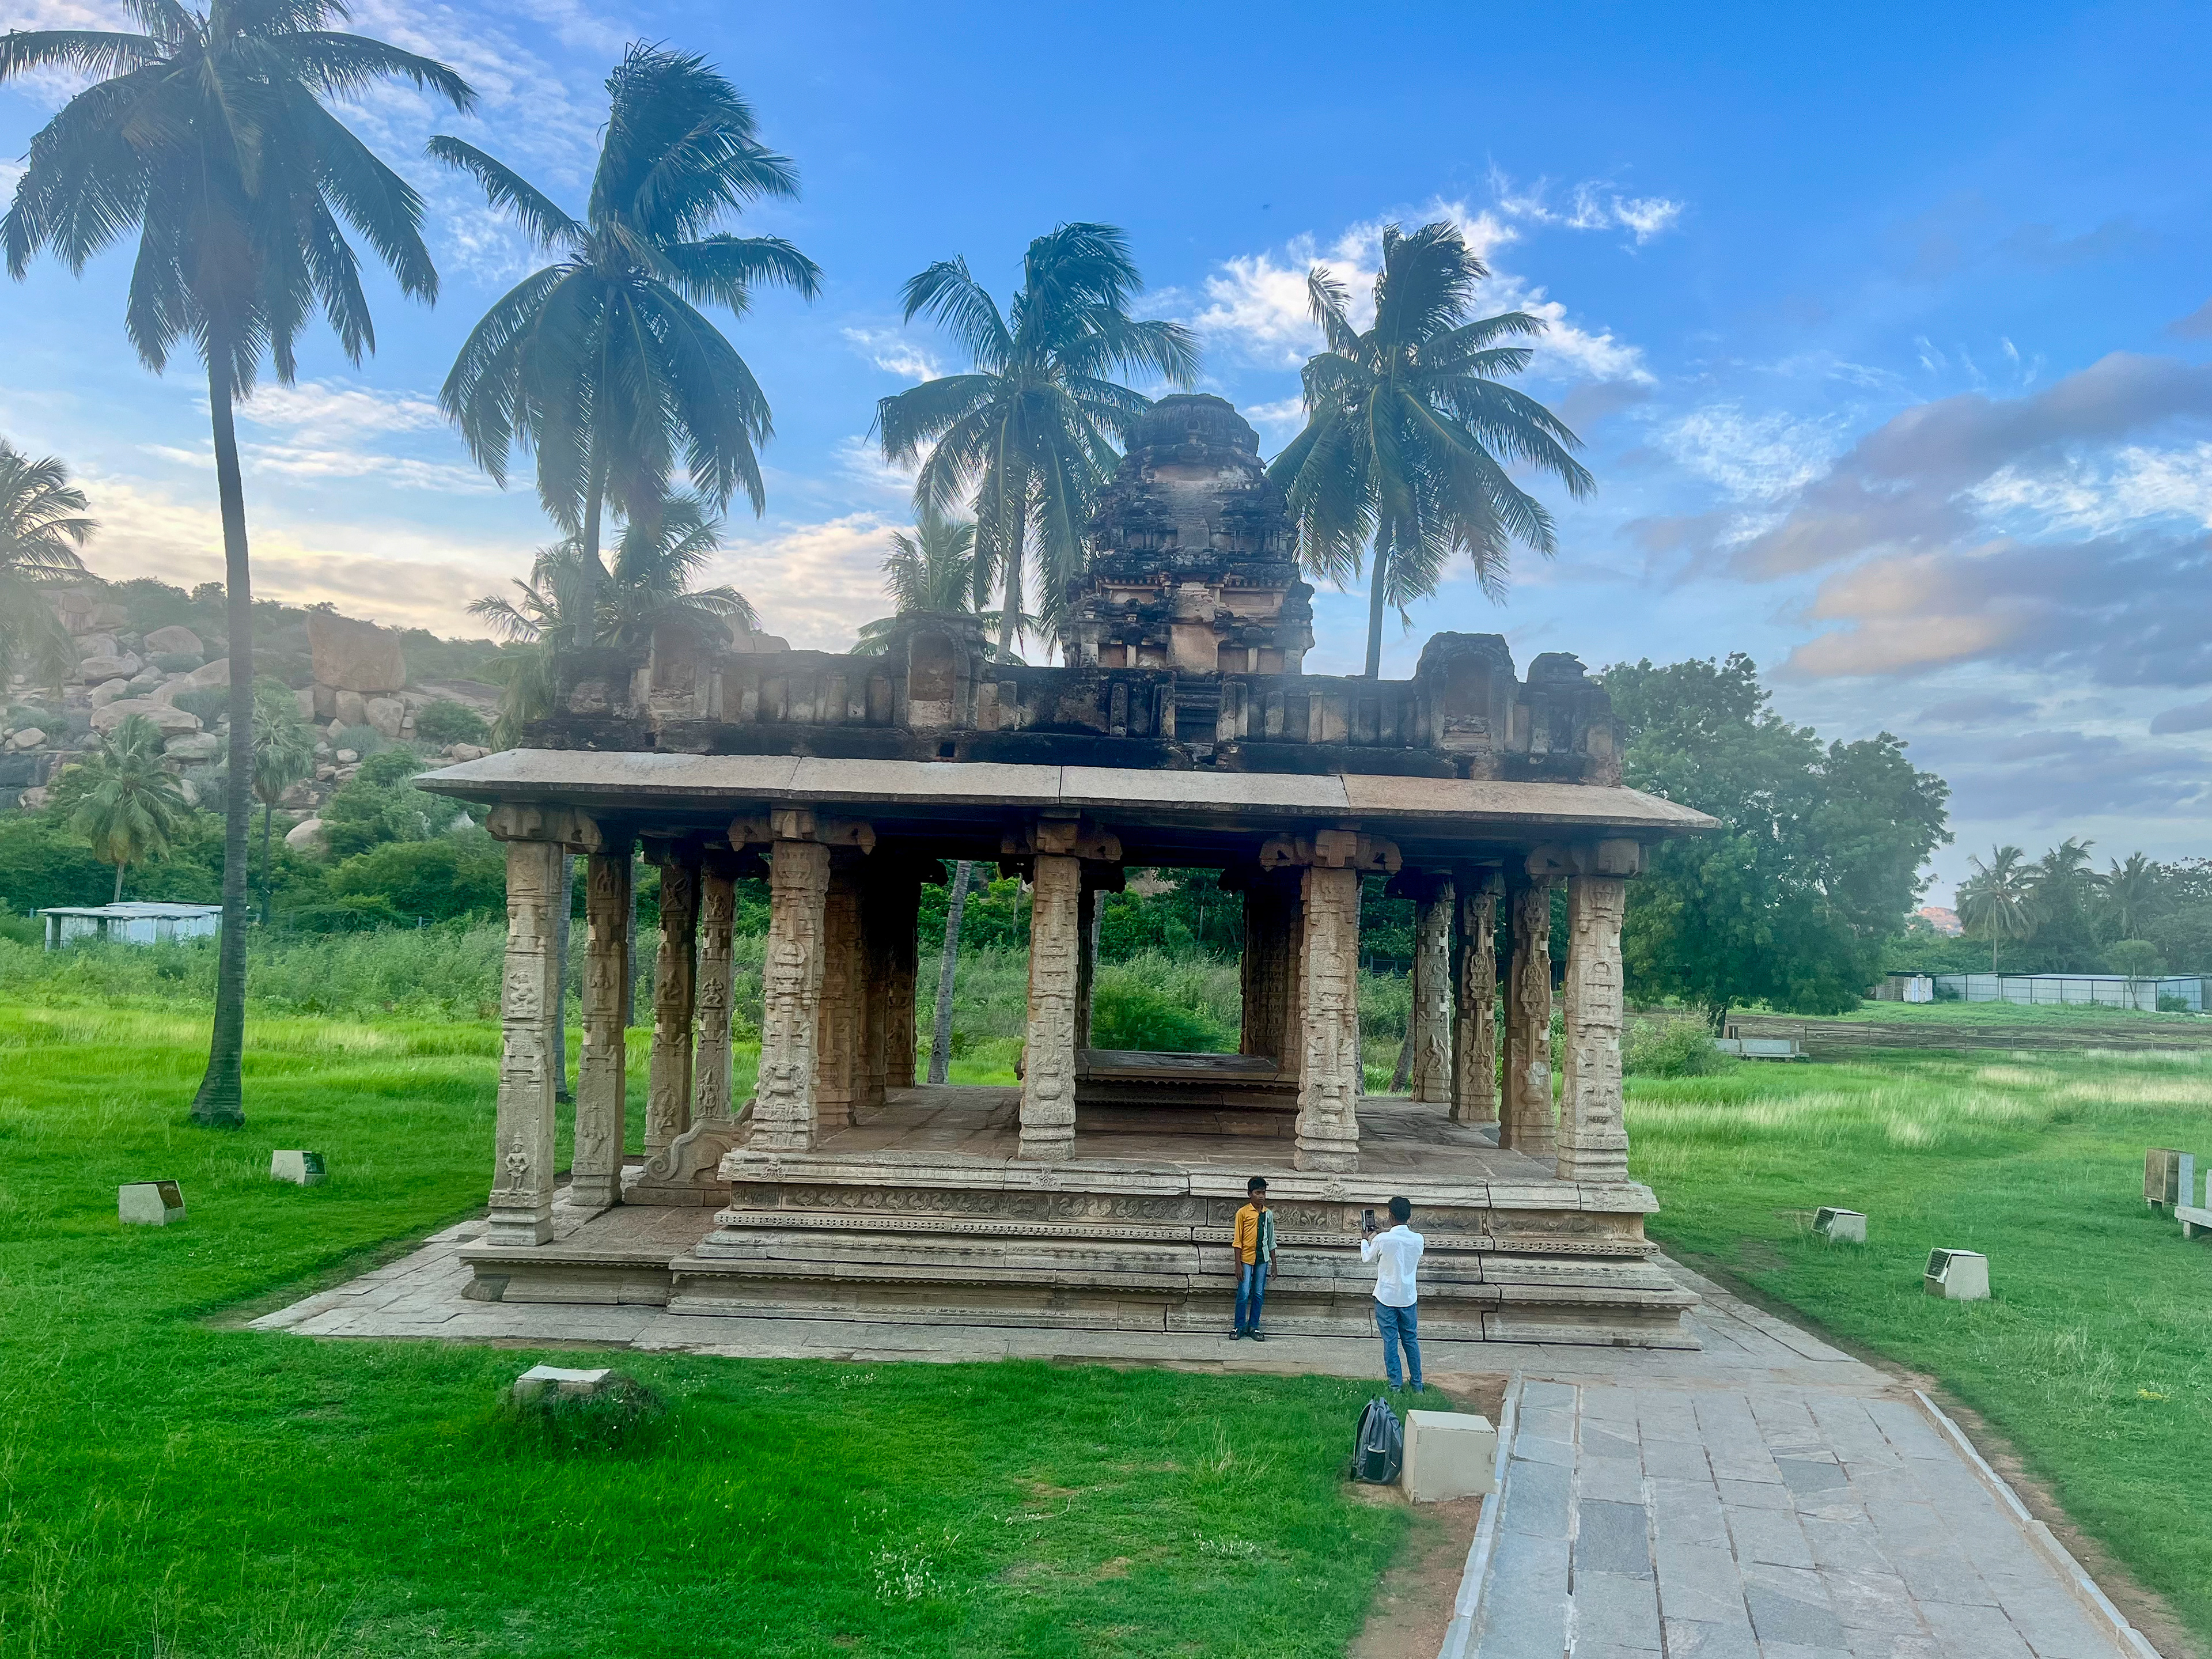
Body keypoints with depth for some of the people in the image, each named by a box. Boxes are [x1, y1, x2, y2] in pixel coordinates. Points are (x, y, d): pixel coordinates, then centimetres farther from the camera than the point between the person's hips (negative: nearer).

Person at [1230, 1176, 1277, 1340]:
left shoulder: (1268, 1214, 7)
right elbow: (1237, 1241, -5)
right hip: (1247, 1258, -4)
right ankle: (1240, 1327, 7)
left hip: (1262, 1259, 4)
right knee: (1244, 1294, -5)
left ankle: (1253, 1327, 15)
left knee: (1259, 1294, 6)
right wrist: (1238, 1265, -10)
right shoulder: (1243, 1213, -5)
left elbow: (1271, 1241, 13)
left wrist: (1273, 1264, 10)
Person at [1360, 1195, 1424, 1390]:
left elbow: (1367, 1258, 1)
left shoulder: (1382, 1240, -18)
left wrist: (1365, 1240, 23)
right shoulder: (1418, 1239, -7)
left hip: (1387, 1298, -3)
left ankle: (1396, 1385, 10)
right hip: (1409, 1297, 3)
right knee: (1411, 1340, 14)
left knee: (1390, 1342, 5)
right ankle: (1417, 1384, 20)